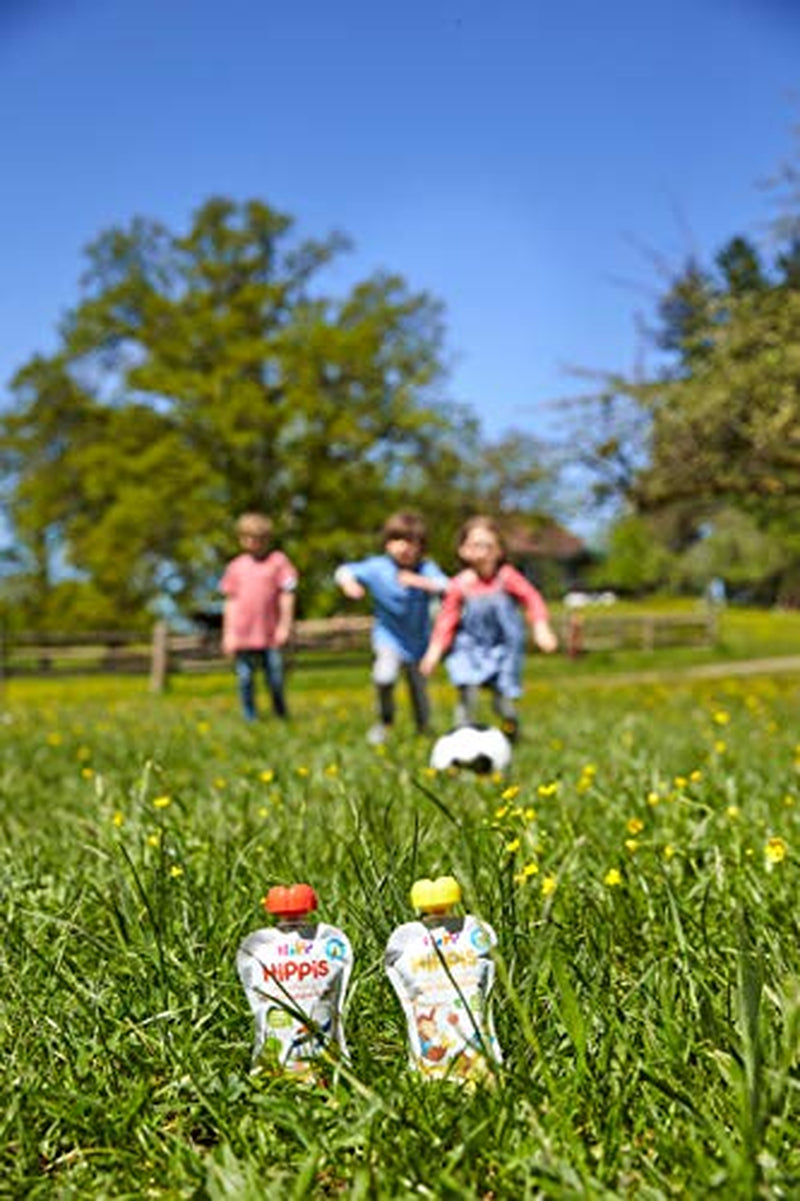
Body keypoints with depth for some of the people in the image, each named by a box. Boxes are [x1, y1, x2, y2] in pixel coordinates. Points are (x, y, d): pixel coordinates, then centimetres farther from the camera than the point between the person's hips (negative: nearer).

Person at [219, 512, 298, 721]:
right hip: (243, 634, 2)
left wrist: (285, 625, -6)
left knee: (275, 680, 1)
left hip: (271, 634, -2)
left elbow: (287, 595, 1)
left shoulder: (278, 561, 4)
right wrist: (228, 633, 7)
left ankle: (282, 716, 21)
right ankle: (250, 718, 17)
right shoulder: (236, 566, 10)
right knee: (245, 680, 4)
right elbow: (230, 601, 12)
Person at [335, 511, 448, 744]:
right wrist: (349, 582, -36)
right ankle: (385, 720, 3)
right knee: (384, 676, -26)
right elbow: (344, 571, -12)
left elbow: (445, 587, -25)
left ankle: (423, 727, 41)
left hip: (419, 639, 2)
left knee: (418, 685, 13)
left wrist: (421, 582, -41)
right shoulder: (377, 567, -12)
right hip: (388, 635, -2)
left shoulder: (426, 569, -12)